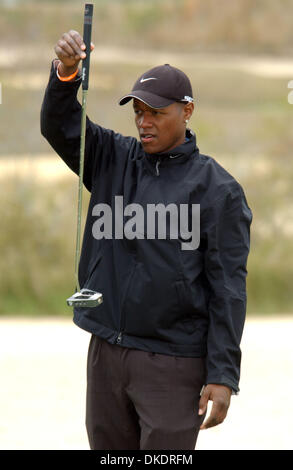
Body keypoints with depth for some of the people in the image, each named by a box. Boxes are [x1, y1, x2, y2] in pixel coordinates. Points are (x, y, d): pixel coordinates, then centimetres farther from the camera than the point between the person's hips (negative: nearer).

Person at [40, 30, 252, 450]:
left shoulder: (218, 189, -6)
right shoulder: (115, 159, 8)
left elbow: (228, 288, -9)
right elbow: (59, 126, -5)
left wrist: (223, 374, -14)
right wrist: (65, 72, -26)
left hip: (173, 363, -5)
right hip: (106, 352, 5)